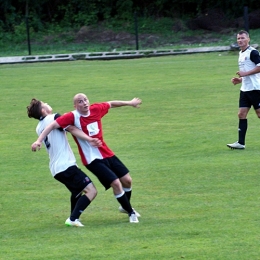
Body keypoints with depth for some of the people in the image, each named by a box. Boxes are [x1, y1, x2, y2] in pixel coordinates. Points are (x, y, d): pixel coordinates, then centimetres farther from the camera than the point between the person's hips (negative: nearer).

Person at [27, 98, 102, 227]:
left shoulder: (39, 128, 16)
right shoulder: (54, 118, -7)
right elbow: (72, 129, -19)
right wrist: (89, 139, -23)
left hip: (55, 169, 9)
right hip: (66, 165, -9)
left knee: (77, 191, 32)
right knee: (91, 190, -13)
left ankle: (73, 218, 31)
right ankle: (73, 219, -18)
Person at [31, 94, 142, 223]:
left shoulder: (96, 109, -3)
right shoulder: (73, 117, -18)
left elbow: (111, 104, 16)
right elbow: (53, 125, -23)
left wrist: (129, 103, 29)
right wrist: (39, 140, -34)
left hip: (107, 153, 6)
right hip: (93, 159, -6)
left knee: (127, 180, 11)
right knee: (116, 183, -13)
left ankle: (125, 206, 40)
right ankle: (131, 213, 7)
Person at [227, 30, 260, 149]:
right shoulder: (241, 53, 17)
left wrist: (245, 73, -20)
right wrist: (240, 79, 12)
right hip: (245, 89, 9)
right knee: (241, 114, 2)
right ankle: (241, 143, 1)